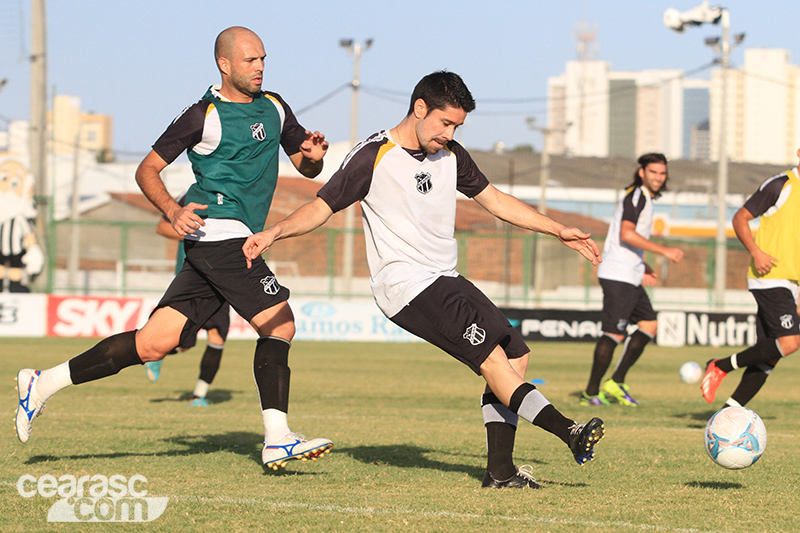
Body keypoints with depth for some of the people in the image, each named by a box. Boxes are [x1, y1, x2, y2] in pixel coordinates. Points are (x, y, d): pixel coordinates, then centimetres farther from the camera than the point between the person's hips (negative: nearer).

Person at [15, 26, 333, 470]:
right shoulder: (204, 116, -5)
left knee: (154, 343, 2)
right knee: (280, 324, -16)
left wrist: (313, 156, 0)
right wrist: (173, 211, -18)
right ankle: (277, 439, -16)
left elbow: (305, 167, 25)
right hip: (219, 231, -8)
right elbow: (147, 170, -1)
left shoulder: (274, 108, 17)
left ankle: (45, 383, 6)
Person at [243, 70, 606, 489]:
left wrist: (559, 231, 22)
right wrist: (274, 233, -25)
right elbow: (321, 207, -7)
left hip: (446, 281, 8)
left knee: (515, 356, 0)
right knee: (490, 356, -20)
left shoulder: (450, 155, 13)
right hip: (404, 285, -8)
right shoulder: (373, 157, -8)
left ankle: (500, 470, 1)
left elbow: (494, 200, 24)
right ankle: (568, 432, -25)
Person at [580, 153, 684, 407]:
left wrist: (643, 268, 24)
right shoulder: (636, 196, -11)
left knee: (649, 326, 10)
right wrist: (664, 250, -23)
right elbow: (626, 234, -25)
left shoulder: (643, 198, 21)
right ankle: (591, 393, -6)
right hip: (619, 275, -10)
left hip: (630, 277, 10)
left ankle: (616, 383, 12)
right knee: (614, 333, -11)